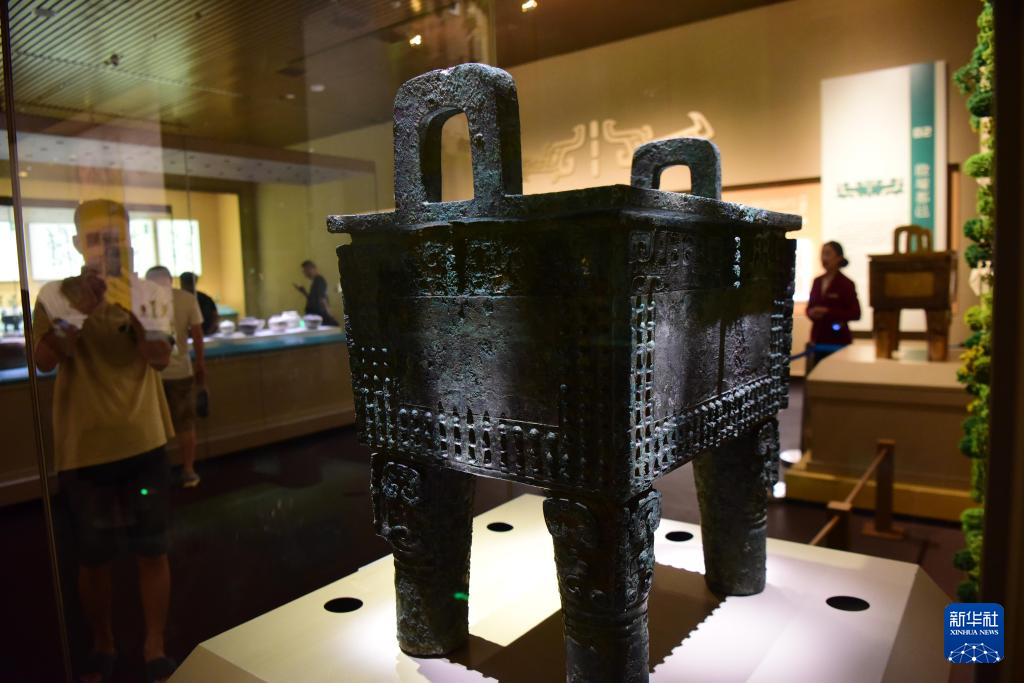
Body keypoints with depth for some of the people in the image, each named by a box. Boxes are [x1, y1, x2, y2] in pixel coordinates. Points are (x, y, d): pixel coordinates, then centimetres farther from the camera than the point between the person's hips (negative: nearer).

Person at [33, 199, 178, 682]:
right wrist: (77, 312, -27)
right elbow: (44, 361, -13)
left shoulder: (147, 292, 1)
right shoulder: (57, 294, -1)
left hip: (143, 443, 1)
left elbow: (160, 359, -12)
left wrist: (133, 306, -27)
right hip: (83, 449, 0)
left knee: (151, 551, 7)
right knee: (94, 557, 12)